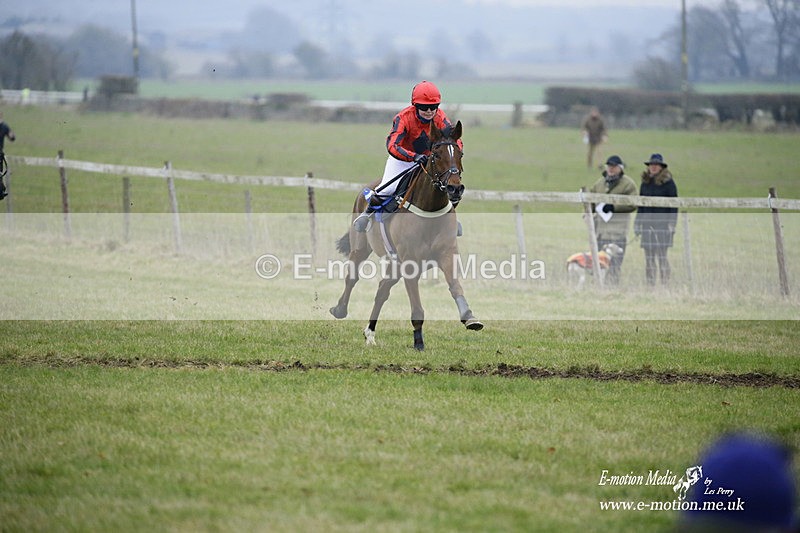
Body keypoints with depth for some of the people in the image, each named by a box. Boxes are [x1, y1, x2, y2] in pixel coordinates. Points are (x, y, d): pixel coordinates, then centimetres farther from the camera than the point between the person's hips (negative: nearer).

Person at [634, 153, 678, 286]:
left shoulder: (668, 183, -2)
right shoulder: (645, 183, 14)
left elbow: (674, 205, -3)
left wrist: (671, 224, -11)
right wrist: (637, 224, 14)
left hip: (662, 223, -5)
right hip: (647, 223, 5)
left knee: (662, 254, -8)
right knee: (649, 256, 3)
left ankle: (665, 284, -5)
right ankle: (650, 284, 5)